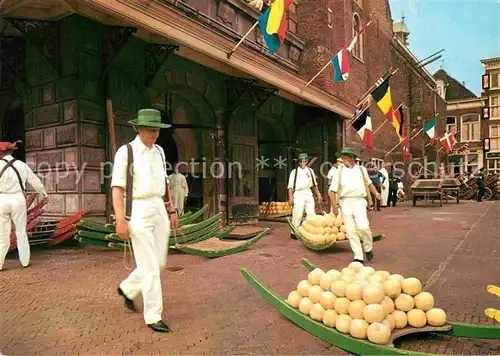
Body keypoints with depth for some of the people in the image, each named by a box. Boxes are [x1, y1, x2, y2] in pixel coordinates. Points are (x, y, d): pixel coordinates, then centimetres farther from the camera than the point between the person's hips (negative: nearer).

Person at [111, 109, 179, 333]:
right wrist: (120, 220, -18)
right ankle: (153, 316, 9)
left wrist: (172, 211, 14)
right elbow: (117, 188, -11)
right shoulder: (125, 152, -8)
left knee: (159, 263, 13)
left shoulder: (159, 152, 12)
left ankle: (128, 289, 39)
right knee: (150, 266, -5)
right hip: (138, 213, -7)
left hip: (159, 211, 7)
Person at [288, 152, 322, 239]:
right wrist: (290, 197, -10)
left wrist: (318, 194, 18)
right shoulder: (294, 172, 0)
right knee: (297, 214, -2)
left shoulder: (310, 171, 12)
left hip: (308, 193, 4)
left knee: (311, 213, -2)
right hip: (298, 194, -4)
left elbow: (314, 184, 21)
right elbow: (290, 186, -3)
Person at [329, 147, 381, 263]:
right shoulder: (339, 172, 5)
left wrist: (376, 193, 9)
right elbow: (332, 190, 2)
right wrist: (334, 205, -6)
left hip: (359, 201, 0)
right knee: (351, 231, -1)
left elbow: (369, 183, 25)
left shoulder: (361, 169, 10)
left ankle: (368, 248, 8)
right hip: (345, 202, 1)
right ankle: (358, 257, 8)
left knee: (363, 226, -19)